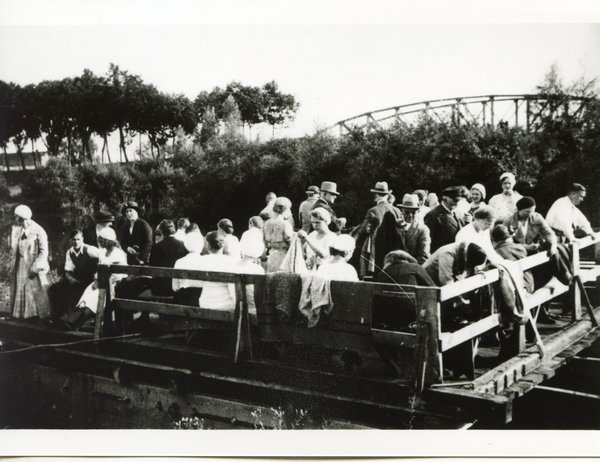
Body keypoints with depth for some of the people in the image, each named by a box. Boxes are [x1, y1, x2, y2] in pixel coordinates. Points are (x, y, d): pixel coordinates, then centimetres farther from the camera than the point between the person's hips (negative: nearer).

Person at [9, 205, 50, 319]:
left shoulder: (38, 231, -11)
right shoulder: (16, 229, 7)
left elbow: (44, 252, -11)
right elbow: (13, 250, 12)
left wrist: (35, 268, -15)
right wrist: (11, 269, 8)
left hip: (33, 266, -6)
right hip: (19, 267, 6)